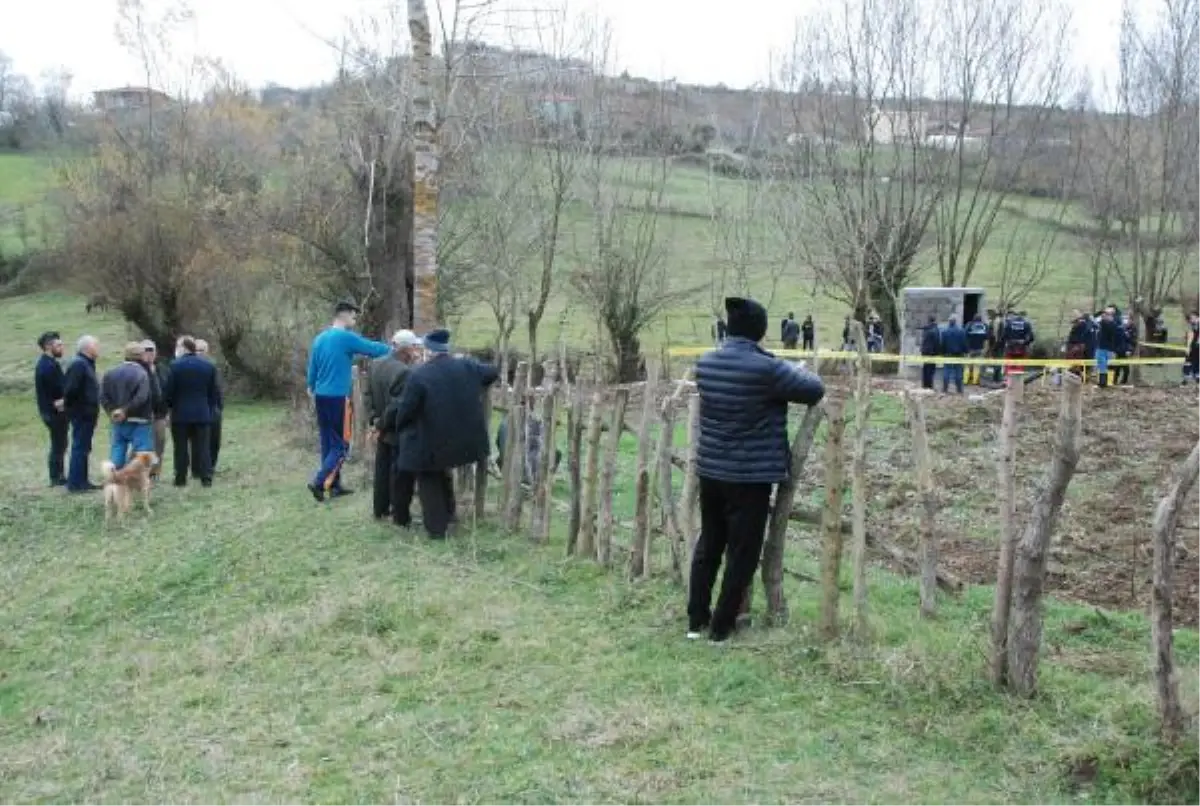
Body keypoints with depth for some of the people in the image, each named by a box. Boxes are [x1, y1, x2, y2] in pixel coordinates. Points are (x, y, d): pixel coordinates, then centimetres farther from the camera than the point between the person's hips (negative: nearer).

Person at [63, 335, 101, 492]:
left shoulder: (86, 364, 16)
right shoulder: (78, 364, -16)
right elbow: (70, 389, -25)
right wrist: (70, 405, -12)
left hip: (87, 414, 10)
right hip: (81, 414, -10)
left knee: (83, 448, 15)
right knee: (79, 448, -7)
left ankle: (82, 481, 22)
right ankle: (74, 484, -4)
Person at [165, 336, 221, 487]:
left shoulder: (175, 365, -9)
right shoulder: (209, 365, 4)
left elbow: (169, 391, -8)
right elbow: (214, 392, 5)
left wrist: (170, 405, 9)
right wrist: (210, 409, 14)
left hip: (180, 413, -3)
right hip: (202, 413, 3)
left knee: (181, 448, 5)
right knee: (202, 447, 5)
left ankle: (181, 479, 7)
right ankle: (206, 478, 2)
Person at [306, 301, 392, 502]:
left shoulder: (319, 338, 12)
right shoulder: (346, 337, -11)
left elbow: (312, 368, 18)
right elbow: (372, 348, -10)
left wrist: (312, 390, 27)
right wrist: (393, 348, 5)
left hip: (321, 397, 8)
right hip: (338, 398, -8)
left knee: (328, 443, 11)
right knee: (341, 445, -3)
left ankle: (334, 485, 16)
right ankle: (319, 481, -11)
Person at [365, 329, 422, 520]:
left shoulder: (375, 364, 2)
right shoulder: (404, 371, -26)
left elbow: (369, 395, 6)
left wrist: (374, 420, 5)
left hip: (382, 428, 8)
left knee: (382, 469, 18)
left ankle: (380, 509, 28)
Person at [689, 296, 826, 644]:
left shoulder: (705, 364, 0)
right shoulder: (766, 368, -18)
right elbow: (815, 391, -9)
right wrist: (796, 372, 11)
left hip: (710, 470, 6)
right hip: (751, 476, -6)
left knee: (708, 544, 18)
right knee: (742, 553, 7)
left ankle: (696, 620, 25)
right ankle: (722, 626, 15)